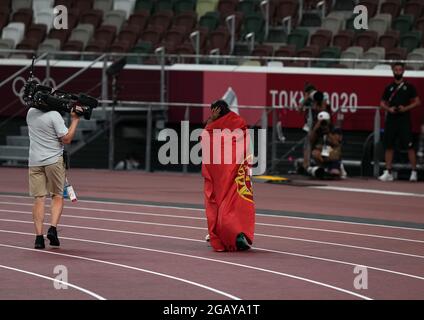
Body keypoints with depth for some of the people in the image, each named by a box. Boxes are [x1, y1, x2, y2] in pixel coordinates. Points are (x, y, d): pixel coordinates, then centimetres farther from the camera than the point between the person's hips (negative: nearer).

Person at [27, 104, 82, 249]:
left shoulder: (31, 113, 6)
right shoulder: (54, 115, -13)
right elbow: (66, 139, -13)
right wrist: (75, 120, -6)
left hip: (34, 161, 4)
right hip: (54, 160, -4)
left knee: (39, 198, 2)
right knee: (58, 196, 11)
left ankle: (39, 236, -7)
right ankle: (53, 228, -8)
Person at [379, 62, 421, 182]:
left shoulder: (409, 87, 4)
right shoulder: (389, 87, 12)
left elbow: (417, 102, 2)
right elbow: (382, 103, 15)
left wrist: (406, 108, -12)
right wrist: (389, 109, -6)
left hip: (404, 119, -3)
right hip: (391, 119, 4)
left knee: (409, 146, -8)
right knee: (388, 146, 3)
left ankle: (414, 172, -5)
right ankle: (388, 172, 9)